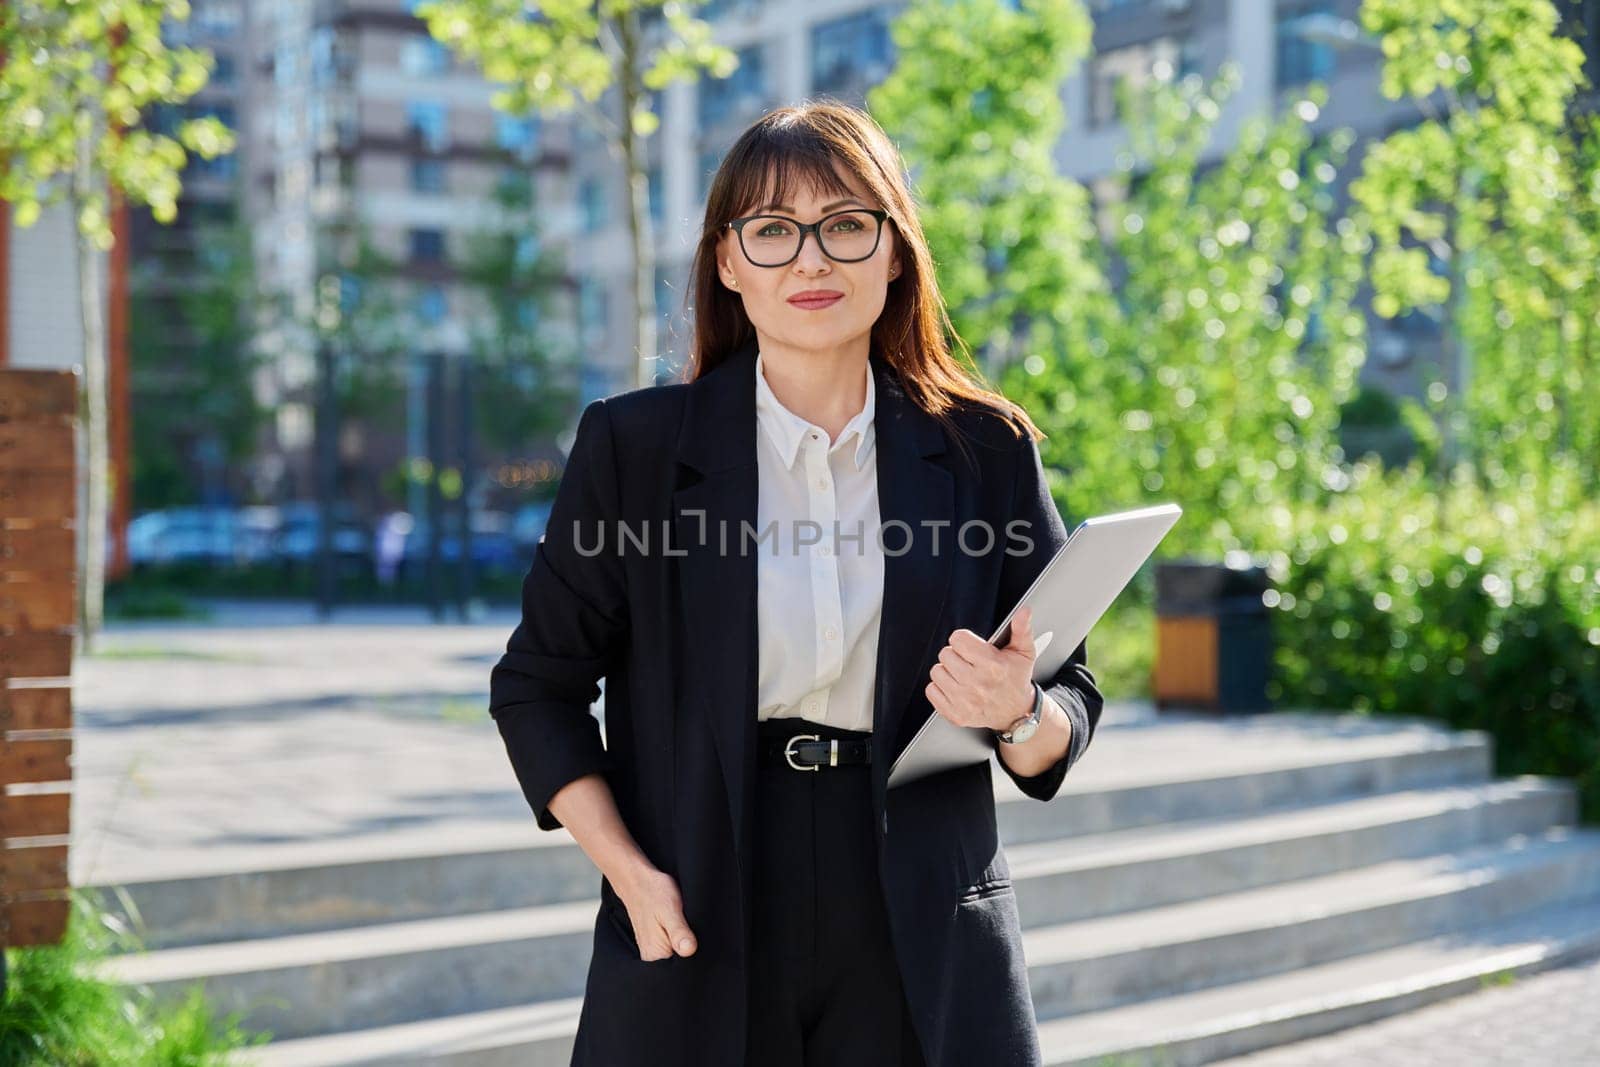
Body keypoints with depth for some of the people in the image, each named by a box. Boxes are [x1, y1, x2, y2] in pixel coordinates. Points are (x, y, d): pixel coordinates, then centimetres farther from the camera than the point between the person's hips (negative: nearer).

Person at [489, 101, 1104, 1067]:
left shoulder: (986, 452, 1)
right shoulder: (634, 444, -1)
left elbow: (1071, 703, 6)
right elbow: (537, 686, 4)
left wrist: (1017, 716, -17)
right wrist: (626, 870, -9)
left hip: (921, 952, 1)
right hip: (699, 945, -1)